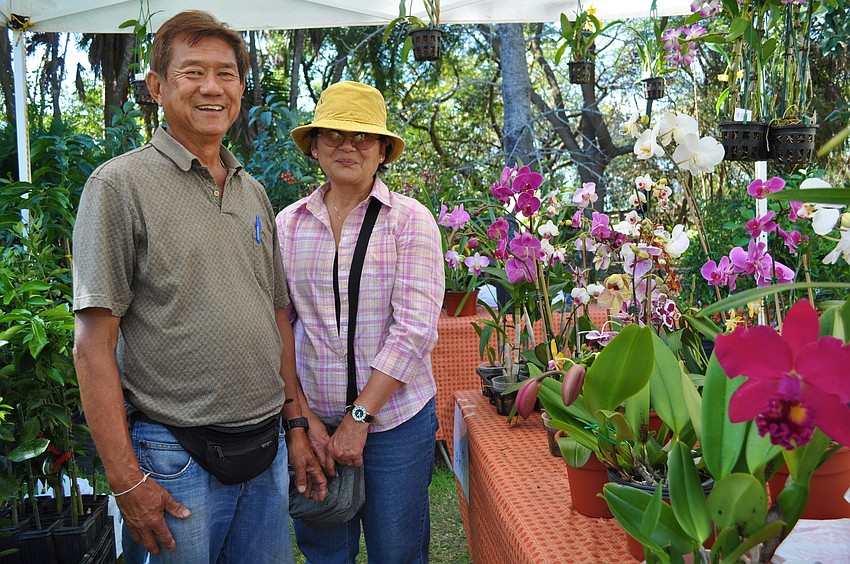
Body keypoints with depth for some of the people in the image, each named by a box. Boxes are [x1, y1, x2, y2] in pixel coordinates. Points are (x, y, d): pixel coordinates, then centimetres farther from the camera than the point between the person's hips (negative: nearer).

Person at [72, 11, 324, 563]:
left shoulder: (254, 193, 10)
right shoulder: (121, 183, -8)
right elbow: (94, 344, -11)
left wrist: (297, 425, 11)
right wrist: (126, 479, -14)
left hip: (267, 449, 6)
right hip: (174, 457, -5)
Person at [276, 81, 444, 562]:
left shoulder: (411, 220, -7)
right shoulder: (289, 224, 2)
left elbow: (413, 329, -13)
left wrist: (360, 417, -14)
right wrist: (303, 416, -7)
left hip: (394, 419, -2)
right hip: (312, 419, 3)